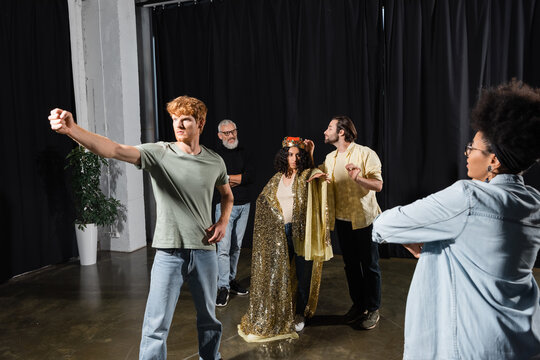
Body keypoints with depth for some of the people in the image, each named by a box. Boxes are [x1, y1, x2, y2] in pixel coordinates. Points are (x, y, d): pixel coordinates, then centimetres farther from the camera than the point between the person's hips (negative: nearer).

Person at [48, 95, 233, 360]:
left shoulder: (215, 162, 2)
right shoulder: (158, 154, -8)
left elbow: (227, 196, 19)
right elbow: (114, 150, -24)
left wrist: (223, 222, 1)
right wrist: (71, 129, -39)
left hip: (204, 251, 3)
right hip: (169, 252, -3)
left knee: (208, 318, 20)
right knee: (156, 326, 0)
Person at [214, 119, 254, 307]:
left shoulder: (243, 152, 10)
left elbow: (251, 176, -3)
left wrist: (228, 177, -11)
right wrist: (239, 179, -10)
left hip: (244, 205, 5)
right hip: (225, 206, -5)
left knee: (236, 246, 12)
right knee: (224, 247, -10)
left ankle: (232, 279, 26)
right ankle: (223, 287, -3)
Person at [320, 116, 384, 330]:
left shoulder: (365, 154, -11)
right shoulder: (330, 158, 9)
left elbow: (378, 185, -14)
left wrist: (358, 178, -33)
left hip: (364, 219, -6)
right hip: (341, 220, 6)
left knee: (369, 265, 5)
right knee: (350, 265, 15)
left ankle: (373, 310, 21)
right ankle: (358, 305, 31)